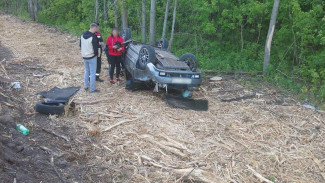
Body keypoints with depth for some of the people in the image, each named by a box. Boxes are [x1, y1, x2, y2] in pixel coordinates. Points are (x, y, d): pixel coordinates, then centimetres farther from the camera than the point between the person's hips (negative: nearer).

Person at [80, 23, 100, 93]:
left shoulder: (83, 35, 2)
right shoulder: (93, 37, -22)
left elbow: (80, 45, 12)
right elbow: (95, 48, -19)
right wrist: (96, 53, 0)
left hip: (84, 56, 7)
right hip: (92, 57, -7)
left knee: (87, 71, 23)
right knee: (92, 73, 3)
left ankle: (85, 86, 30)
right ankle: (92, 89, 8)